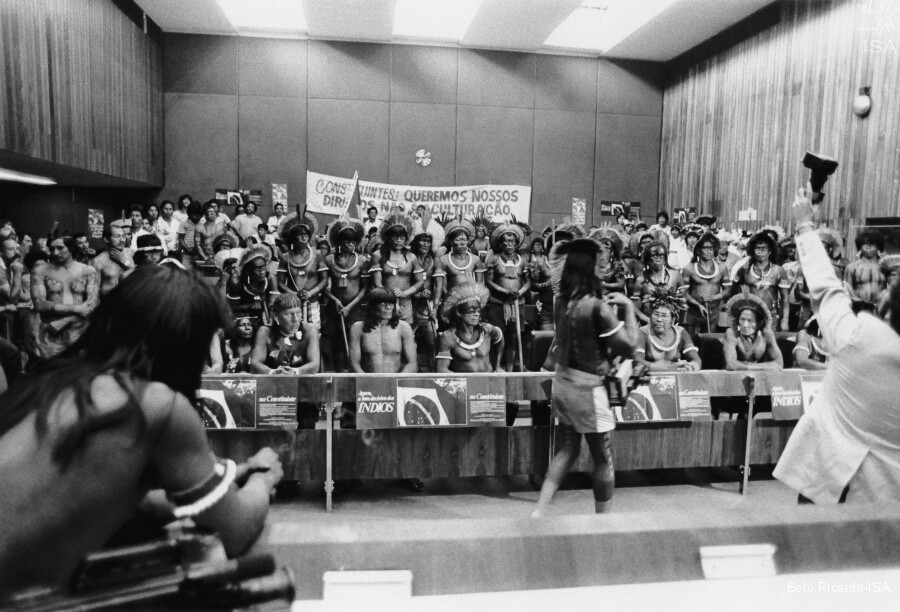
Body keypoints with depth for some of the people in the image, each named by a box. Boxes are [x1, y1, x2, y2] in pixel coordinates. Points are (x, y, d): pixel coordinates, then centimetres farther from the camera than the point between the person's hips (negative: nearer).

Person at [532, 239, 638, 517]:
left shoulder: (563, 302, -1)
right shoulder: (598, 308, -21)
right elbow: (628, 347, -16)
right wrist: (629, 308, -9)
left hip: (562, 383, 7)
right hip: (586, 389, -7)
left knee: (567, 450, 19)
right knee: (604, 460, 12)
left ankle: (539, 511, 15)